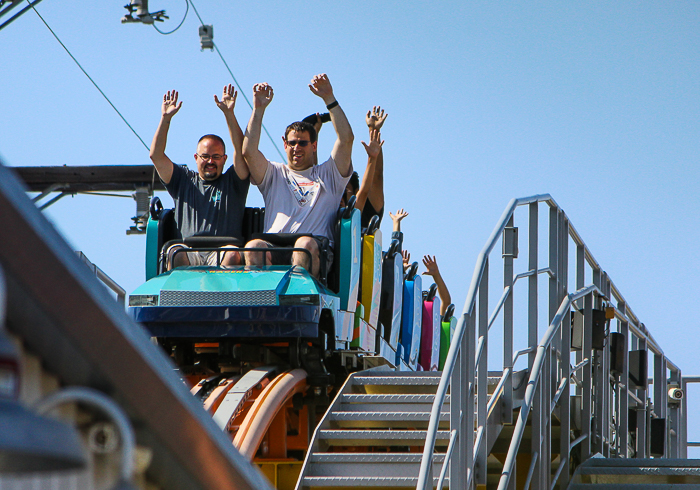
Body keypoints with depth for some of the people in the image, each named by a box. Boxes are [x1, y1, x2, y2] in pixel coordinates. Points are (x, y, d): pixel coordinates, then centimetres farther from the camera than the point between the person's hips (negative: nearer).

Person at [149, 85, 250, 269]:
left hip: (221, 253, -1)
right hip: (190, 252, 1)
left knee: (233, 254, -36)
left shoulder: (232, 182, 19)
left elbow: (241, 151, 3)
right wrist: (165, 118, 5)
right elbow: (156, 156, 15)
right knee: (175, 253, -33)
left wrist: (229, 114, -5)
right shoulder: (184, 180, 24)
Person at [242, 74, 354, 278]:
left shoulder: (328, 174, 27)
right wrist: (258, 109, 10)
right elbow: (249, 151, 14)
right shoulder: (275, 174, 31)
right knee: (253, 247, -34)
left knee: (305, 245, -39)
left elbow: (346, 139, 12)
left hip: (318, 250, -1)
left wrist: (328, 98, 7)